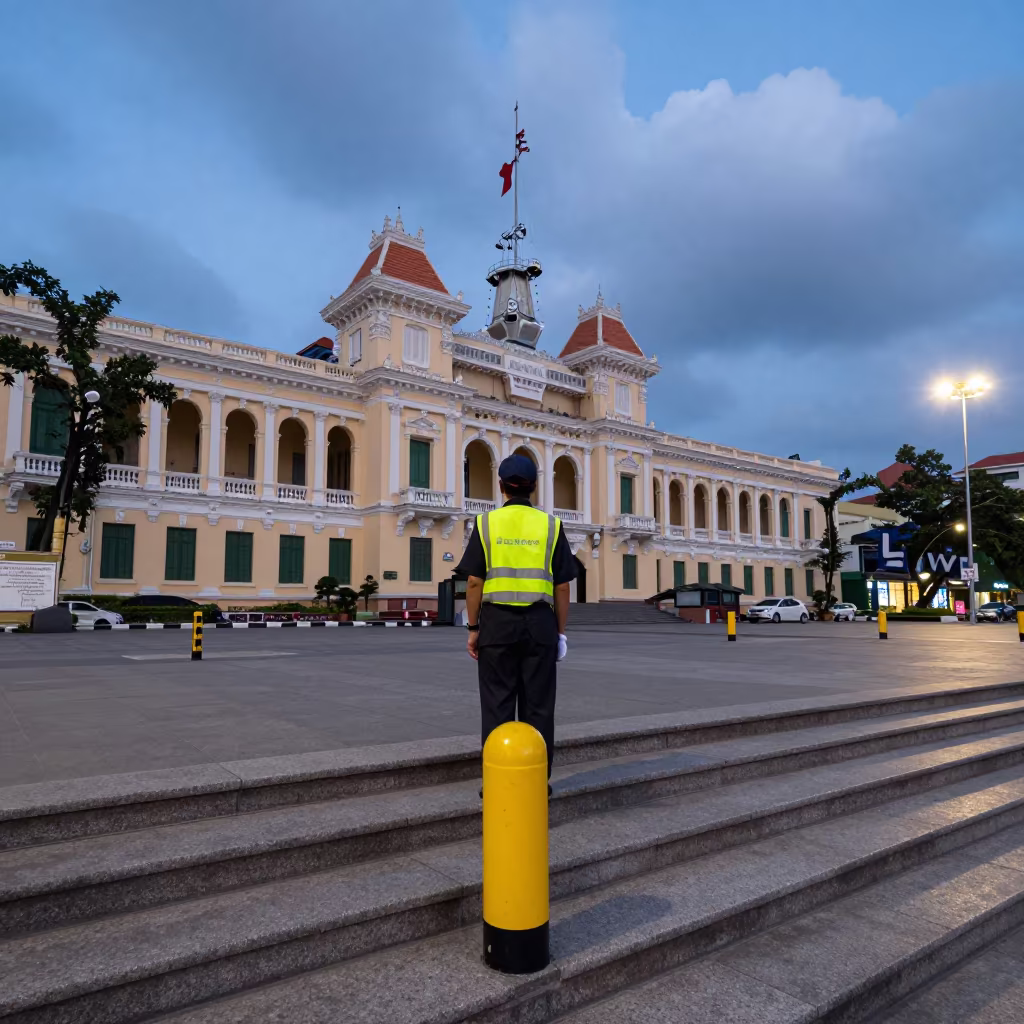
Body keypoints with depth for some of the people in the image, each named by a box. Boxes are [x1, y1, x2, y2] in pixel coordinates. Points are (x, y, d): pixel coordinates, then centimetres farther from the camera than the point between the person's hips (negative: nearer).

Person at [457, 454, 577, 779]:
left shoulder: (486, 523, -1)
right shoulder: (550, 525, 1)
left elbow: (475, 582, -4)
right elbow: (562, 587, 0)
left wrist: (473, 628, 4)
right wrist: (560, 631, 9)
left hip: (497, 622, -1)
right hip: (538, 622, 1)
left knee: (497, 706, 6)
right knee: (537, 706, 8)